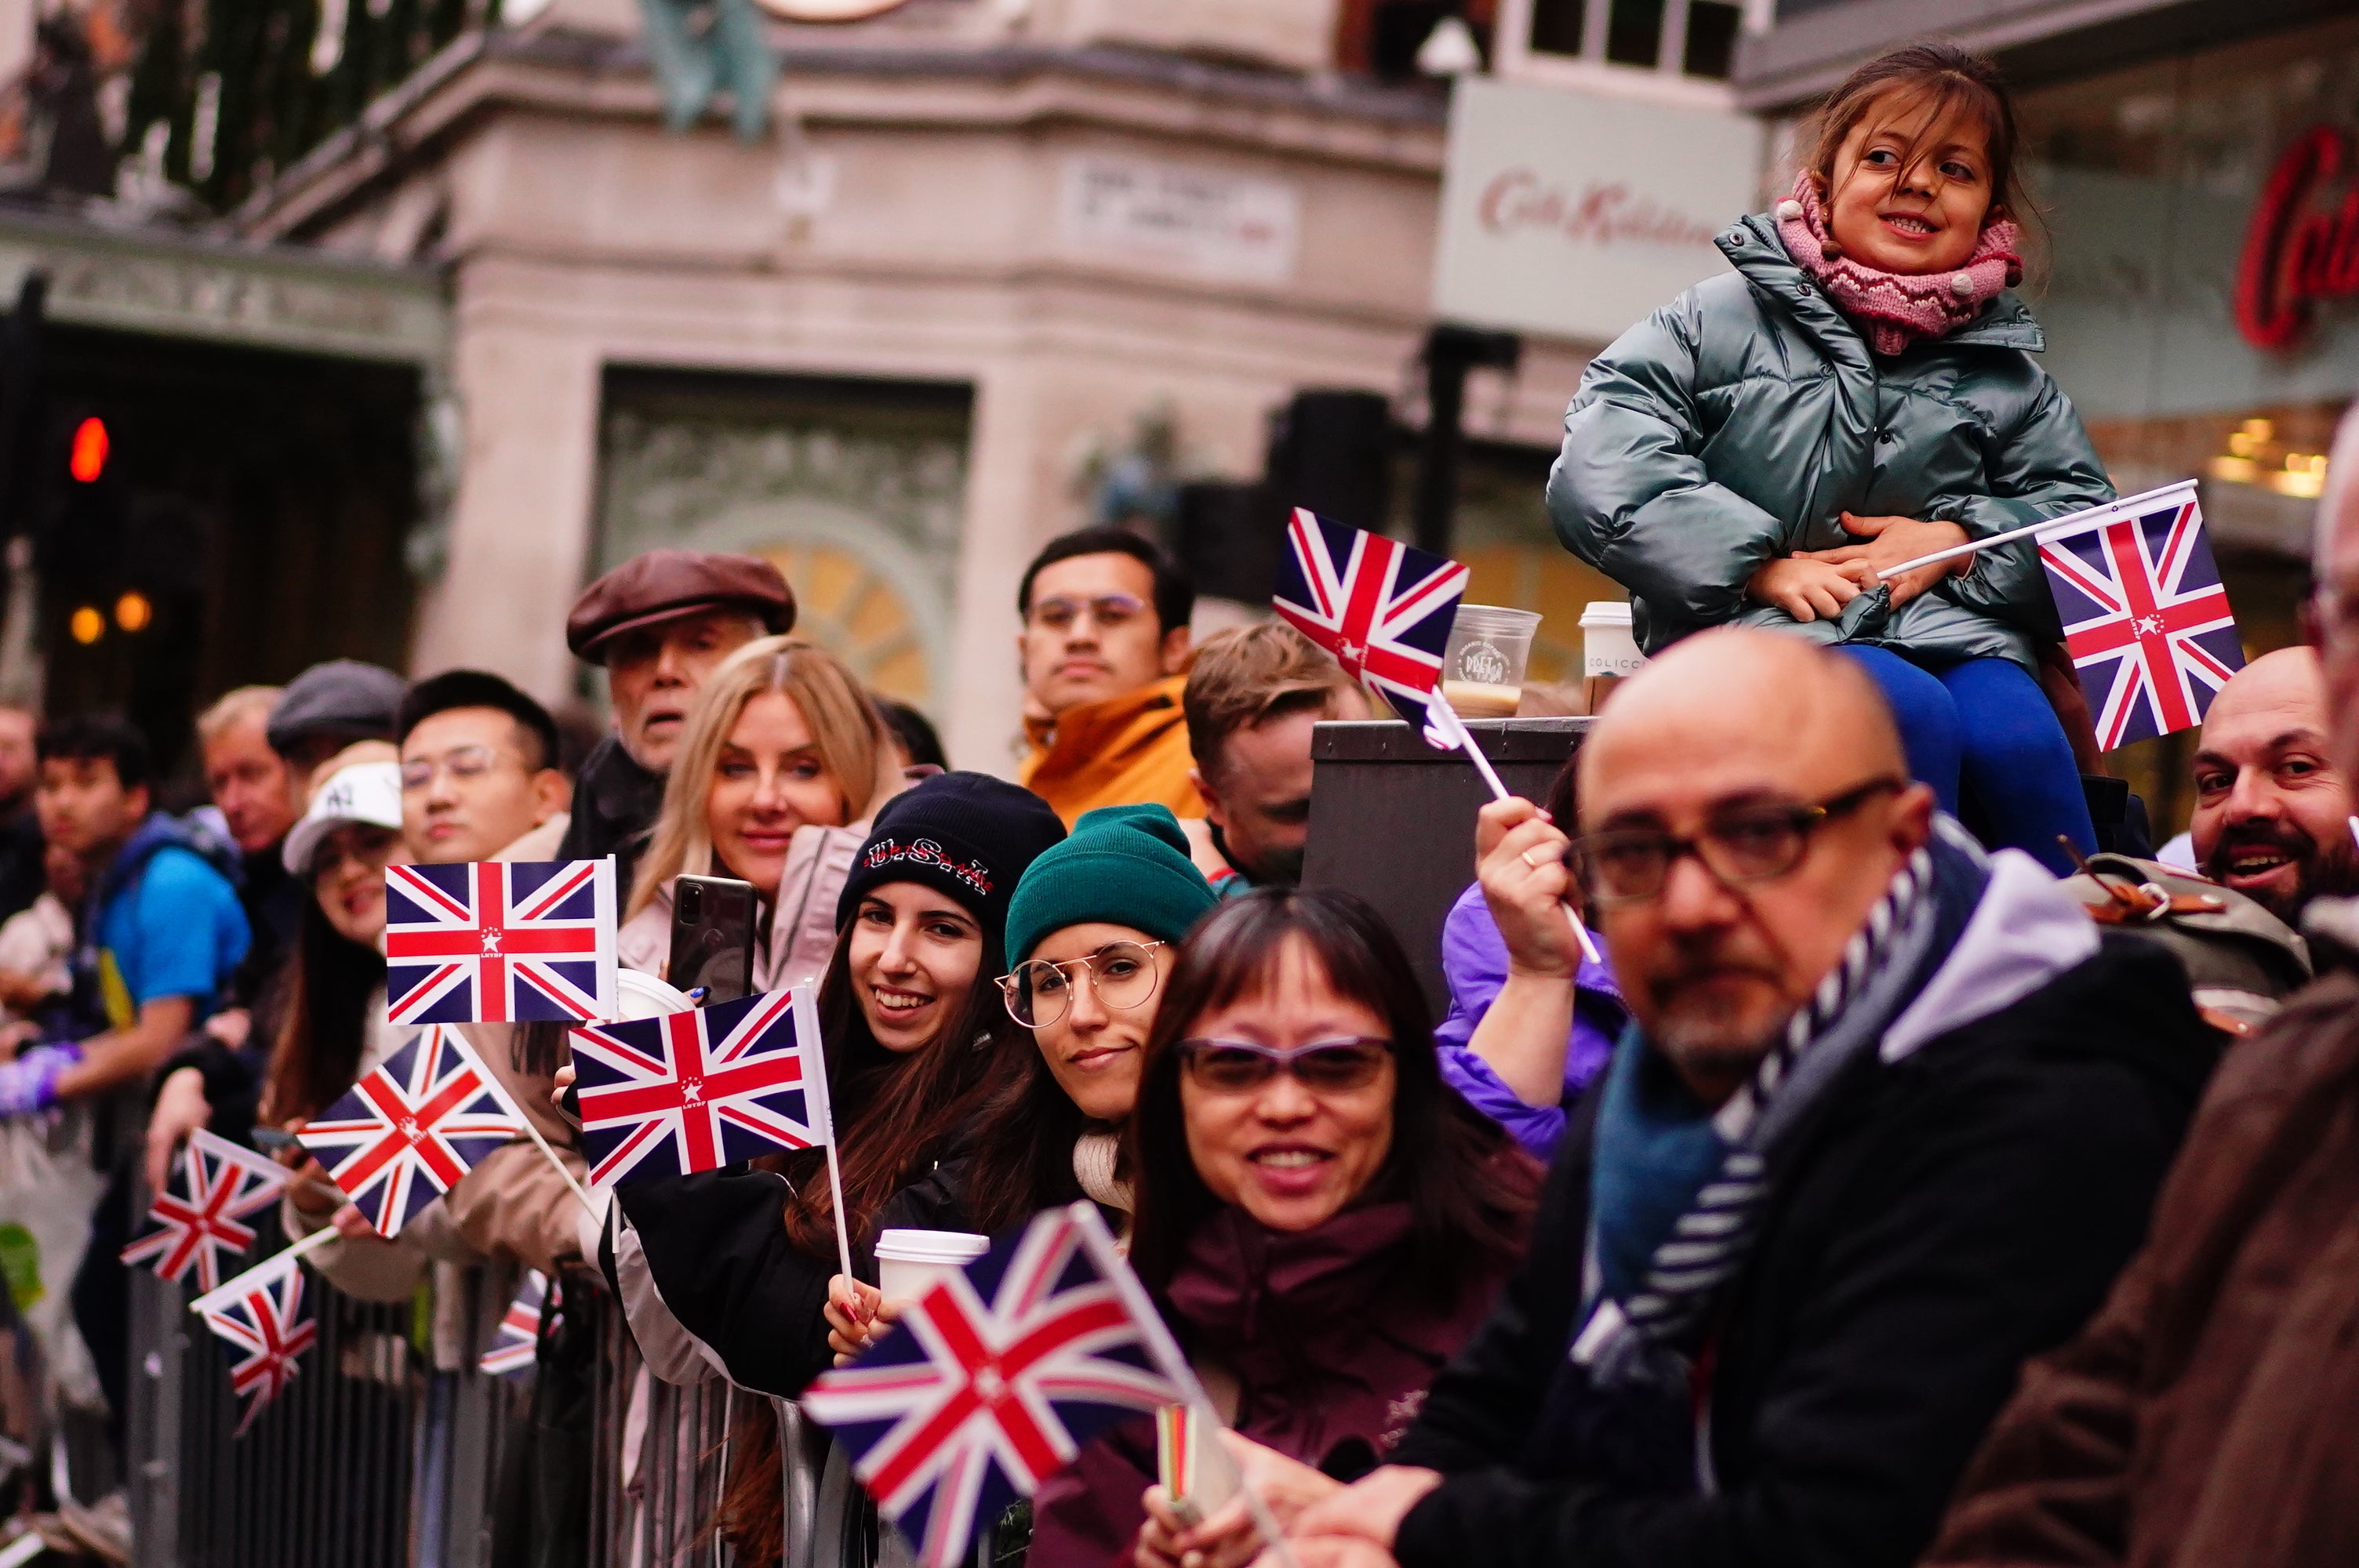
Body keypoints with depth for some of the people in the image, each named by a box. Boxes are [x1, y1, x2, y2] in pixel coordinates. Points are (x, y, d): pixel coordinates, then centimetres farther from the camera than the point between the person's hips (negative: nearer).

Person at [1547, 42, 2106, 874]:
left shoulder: (2003, 371, 18)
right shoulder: (1722, 321, 7)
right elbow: (1597, 476, -4)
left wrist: (1960, 541, -3)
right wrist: (1765, 567, -11)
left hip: (1951, 630, 3)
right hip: (1758, 627, -3)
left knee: (2017, 739, -31)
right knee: (1914, 716, -34)